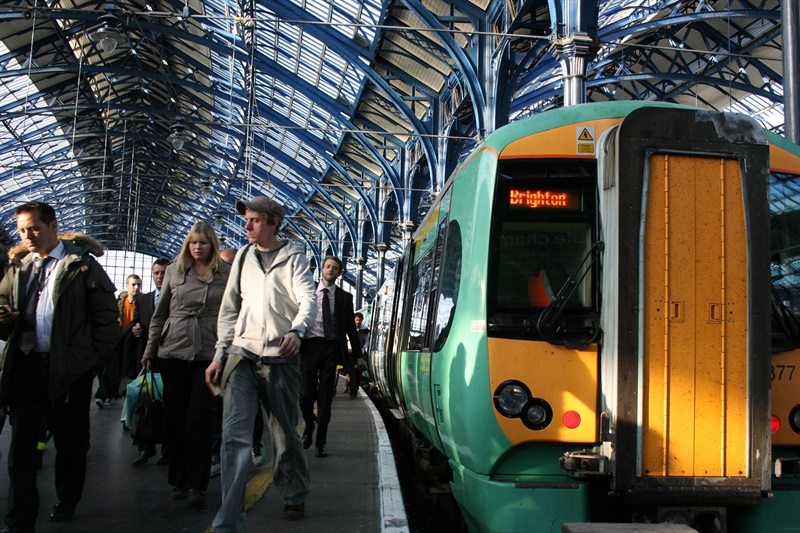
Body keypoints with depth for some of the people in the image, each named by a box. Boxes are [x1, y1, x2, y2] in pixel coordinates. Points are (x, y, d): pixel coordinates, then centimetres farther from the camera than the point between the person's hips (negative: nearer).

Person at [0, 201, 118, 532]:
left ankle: (67, 503, 30)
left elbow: (106, 316, -5)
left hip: (67, 368, -4)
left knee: (70, 441, 10)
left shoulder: (82, 265, -3)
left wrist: (96, 359, -9)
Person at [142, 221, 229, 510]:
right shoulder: (174, 270, 9)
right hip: (173, 351, 3)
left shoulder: (227, 273, 3)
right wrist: (150, 350, 10)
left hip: (209, 353, -2)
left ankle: (197, 485, 3)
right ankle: (179, 480, 21)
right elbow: (160, 313, 12)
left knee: (199, 419, -5)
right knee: (176, 418, 8)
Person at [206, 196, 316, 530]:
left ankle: (294, 498, 31)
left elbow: (308, 300, -12)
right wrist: (220, 355, 11)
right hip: (242, 358, 3)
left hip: (280, 359, -2)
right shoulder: (243, 258, 13)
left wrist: (296, 330, -33)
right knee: (234, 436, -9)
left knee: (285, 436, 8)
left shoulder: (293, 258, 2)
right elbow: (229, 310, 17)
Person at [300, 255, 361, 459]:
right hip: (310, 345, 0)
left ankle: (320, 443, 9)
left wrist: (358, 354, 7)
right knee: (307, 394, -4)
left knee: (325, 397, 2)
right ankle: (309, 426, 27)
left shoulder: (344, 297, 9)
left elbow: (351, 327, 10)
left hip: (331, 348, 0)